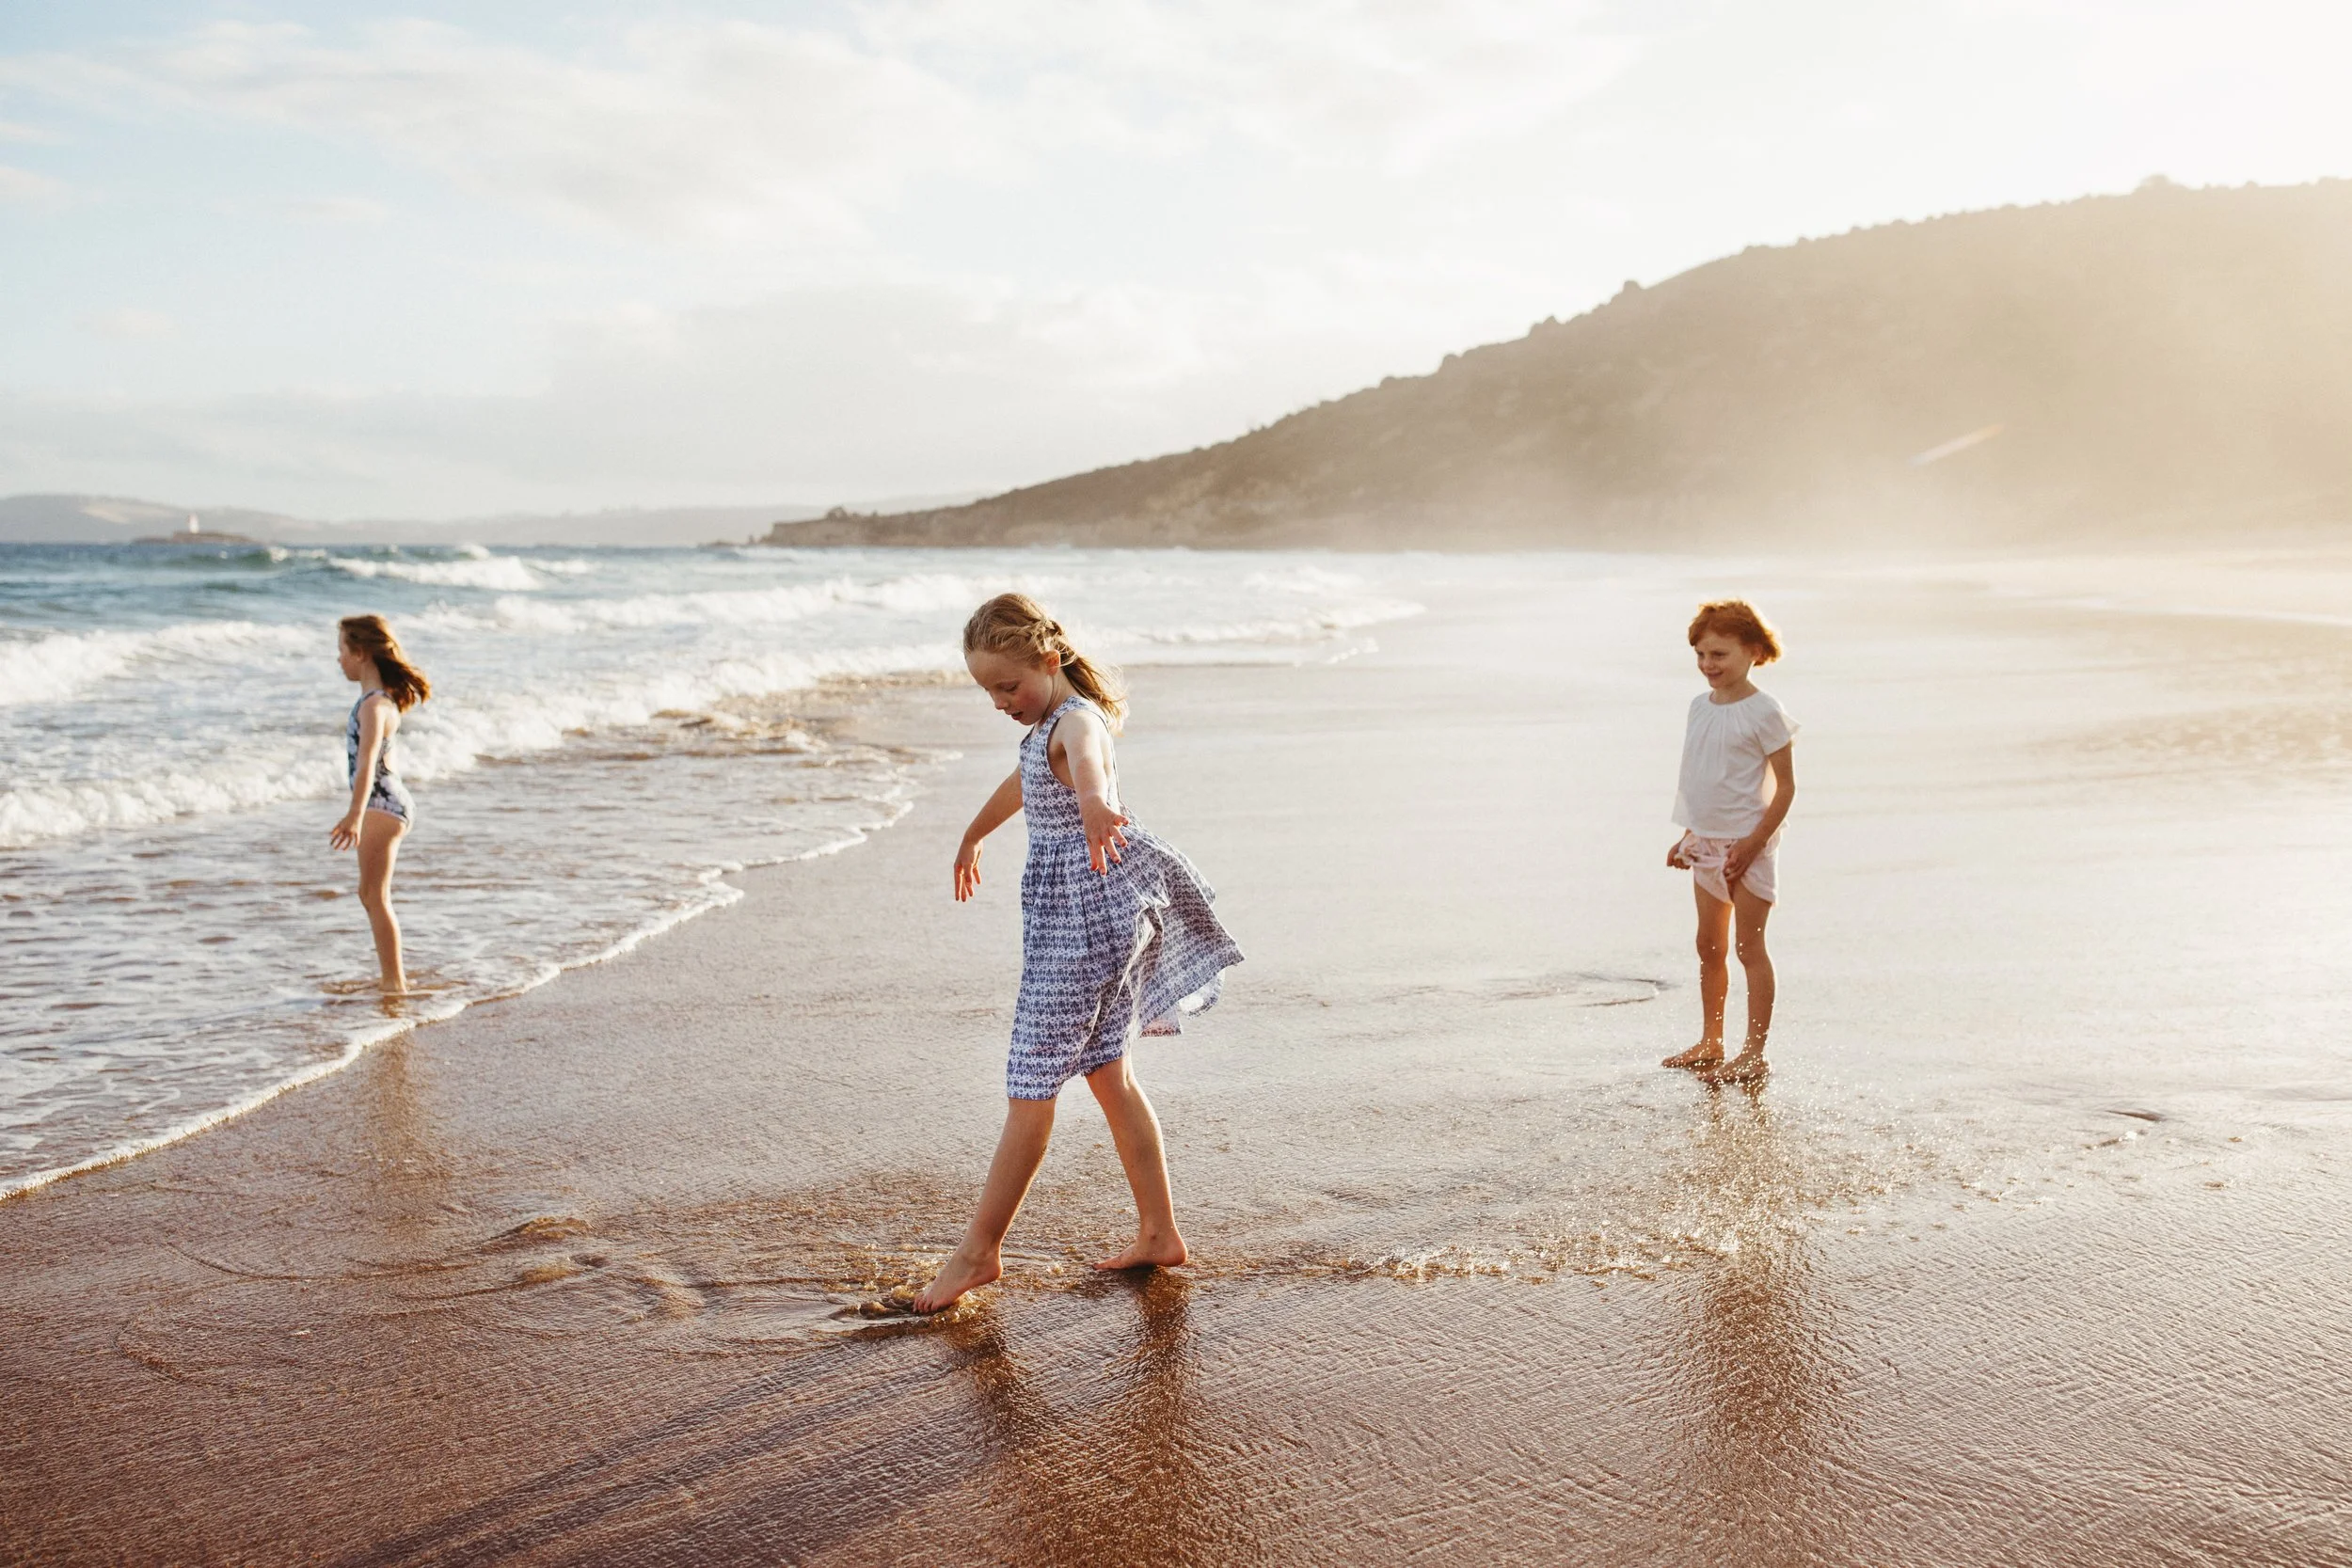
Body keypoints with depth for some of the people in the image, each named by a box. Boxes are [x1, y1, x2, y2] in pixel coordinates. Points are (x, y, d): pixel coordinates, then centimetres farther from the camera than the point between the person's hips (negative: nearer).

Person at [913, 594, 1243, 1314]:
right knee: (1108, 1074, 15)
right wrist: (972, 837, 52)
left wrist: (1092, 801, -71)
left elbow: (1086, 754, -46)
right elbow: (1024, 783, 35)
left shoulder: (1074, 719, -20)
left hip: (1082, 920, -11)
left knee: (1030, 1088, -1)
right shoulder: (1045, 726, 13)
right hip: (1073, 917, 11)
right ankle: (1159, 1233, 23)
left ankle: (980, 1249, 10)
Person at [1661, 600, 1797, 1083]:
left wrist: (1753, 842, -19)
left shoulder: (1764, 712, -13)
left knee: (1749, 947, -2)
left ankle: (1754, 1052, 5)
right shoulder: (1700, 705, 8)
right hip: (1707, 843, 7)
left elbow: (1786, 786, -13)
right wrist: (1688, 835, 15)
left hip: (1747, 846, -7)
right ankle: (1710, 1043, 24)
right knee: (1709, 946, 13)